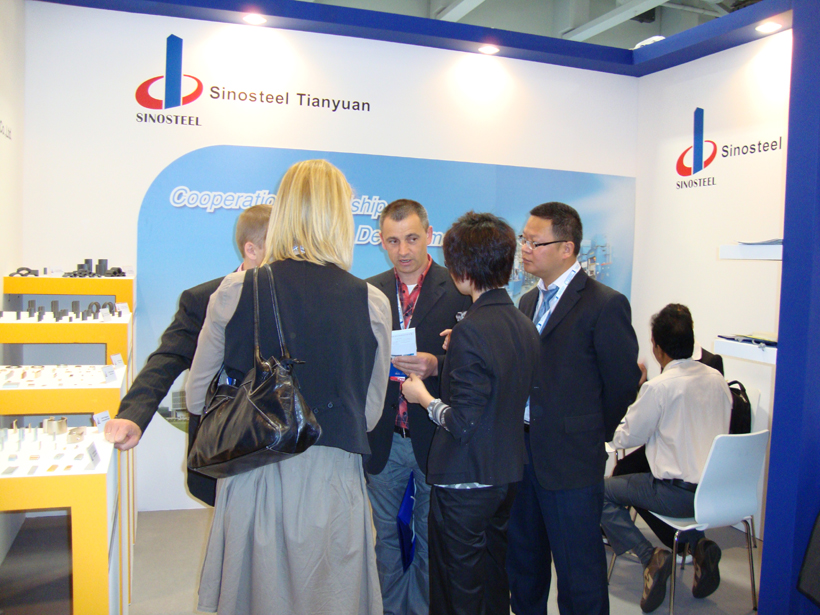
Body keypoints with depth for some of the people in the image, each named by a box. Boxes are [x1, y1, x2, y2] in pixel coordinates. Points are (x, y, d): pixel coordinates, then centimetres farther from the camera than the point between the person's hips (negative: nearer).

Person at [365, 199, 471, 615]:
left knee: (431, 536, 13)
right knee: (385, 533, 17)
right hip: (384, 439, 3)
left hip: (434, 436, -3)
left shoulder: (459, 291, -6)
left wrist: (436, 365, -24)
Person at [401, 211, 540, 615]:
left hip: (466, 480, -8)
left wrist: (423, 397, -6)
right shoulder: (525, 326, 3)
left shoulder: (471, 330, -23)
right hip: (508, 472, 9)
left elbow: (462, 424, -23)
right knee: (495, 578, 24)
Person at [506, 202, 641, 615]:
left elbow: (623, 384, -8)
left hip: (571, 460, -7)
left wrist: (591, 436, 0)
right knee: (523, 559, 21)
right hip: (521, 450, 7)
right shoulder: (529, 301, 11)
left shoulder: (605, 305, -13)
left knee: (578, 572, 7)